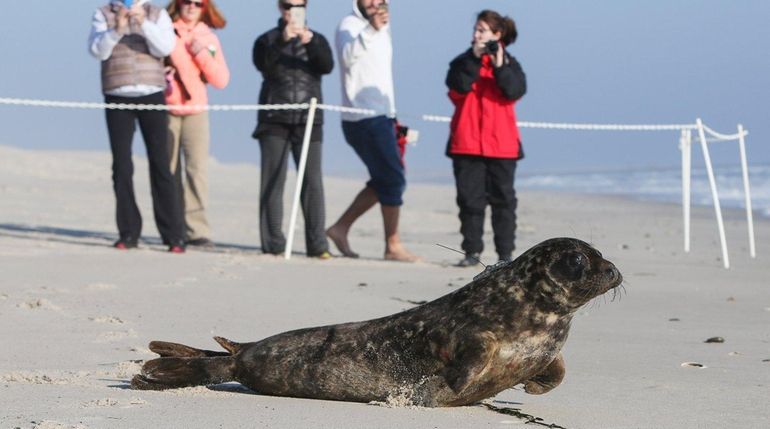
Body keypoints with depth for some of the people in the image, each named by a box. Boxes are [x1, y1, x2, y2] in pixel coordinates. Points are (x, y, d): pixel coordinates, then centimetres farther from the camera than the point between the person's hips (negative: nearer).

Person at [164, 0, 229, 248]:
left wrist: (202, 54, -8)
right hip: (166, 109, -1)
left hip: (196, 110, 1)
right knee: (169, 170, 1)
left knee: (198, 168, -11)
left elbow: (221, 81, 3)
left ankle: (196, 229, -13)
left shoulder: (208, 38, 9)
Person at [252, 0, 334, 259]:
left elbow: (327, 66, -6)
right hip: (274, 121, -1)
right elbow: (263, 64, -12)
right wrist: (283, 41, -26)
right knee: (273, 181, -3)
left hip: (308, 121, 1)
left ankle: (317, 245, -4)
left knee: (313, 182, -5)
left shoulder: (317, 40, 13)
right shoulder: (268, 40, 8)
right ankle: (273, 244, 0)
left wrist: (311, 43, -22)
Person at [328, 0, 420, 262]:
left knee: (385, 181, 11)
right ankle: (393, 246, -4)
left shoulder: (382, 29, 18)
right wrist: (371, 28, -47)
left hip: (381, 116, 9)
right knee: (393, 179, -10)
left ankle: (341, 228, 17)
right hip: (364, 119, -9)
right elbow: (348, 55, -32)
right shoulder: (350, 26, -9)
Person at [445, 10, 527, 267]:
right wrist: (475, 59, -17)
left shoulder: (509, 63, 6)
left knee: (502, 199, 2)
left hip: (501, 144, -1)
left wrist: (499, 66, -22)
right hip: (467, 143, 1)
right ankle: (472, 251, 8)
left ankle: (505, 253, 6)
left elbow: (515, 91, -12)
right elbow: (459, 87, -13)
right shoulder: (463, 62, 8)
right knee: (470, 198, 2)